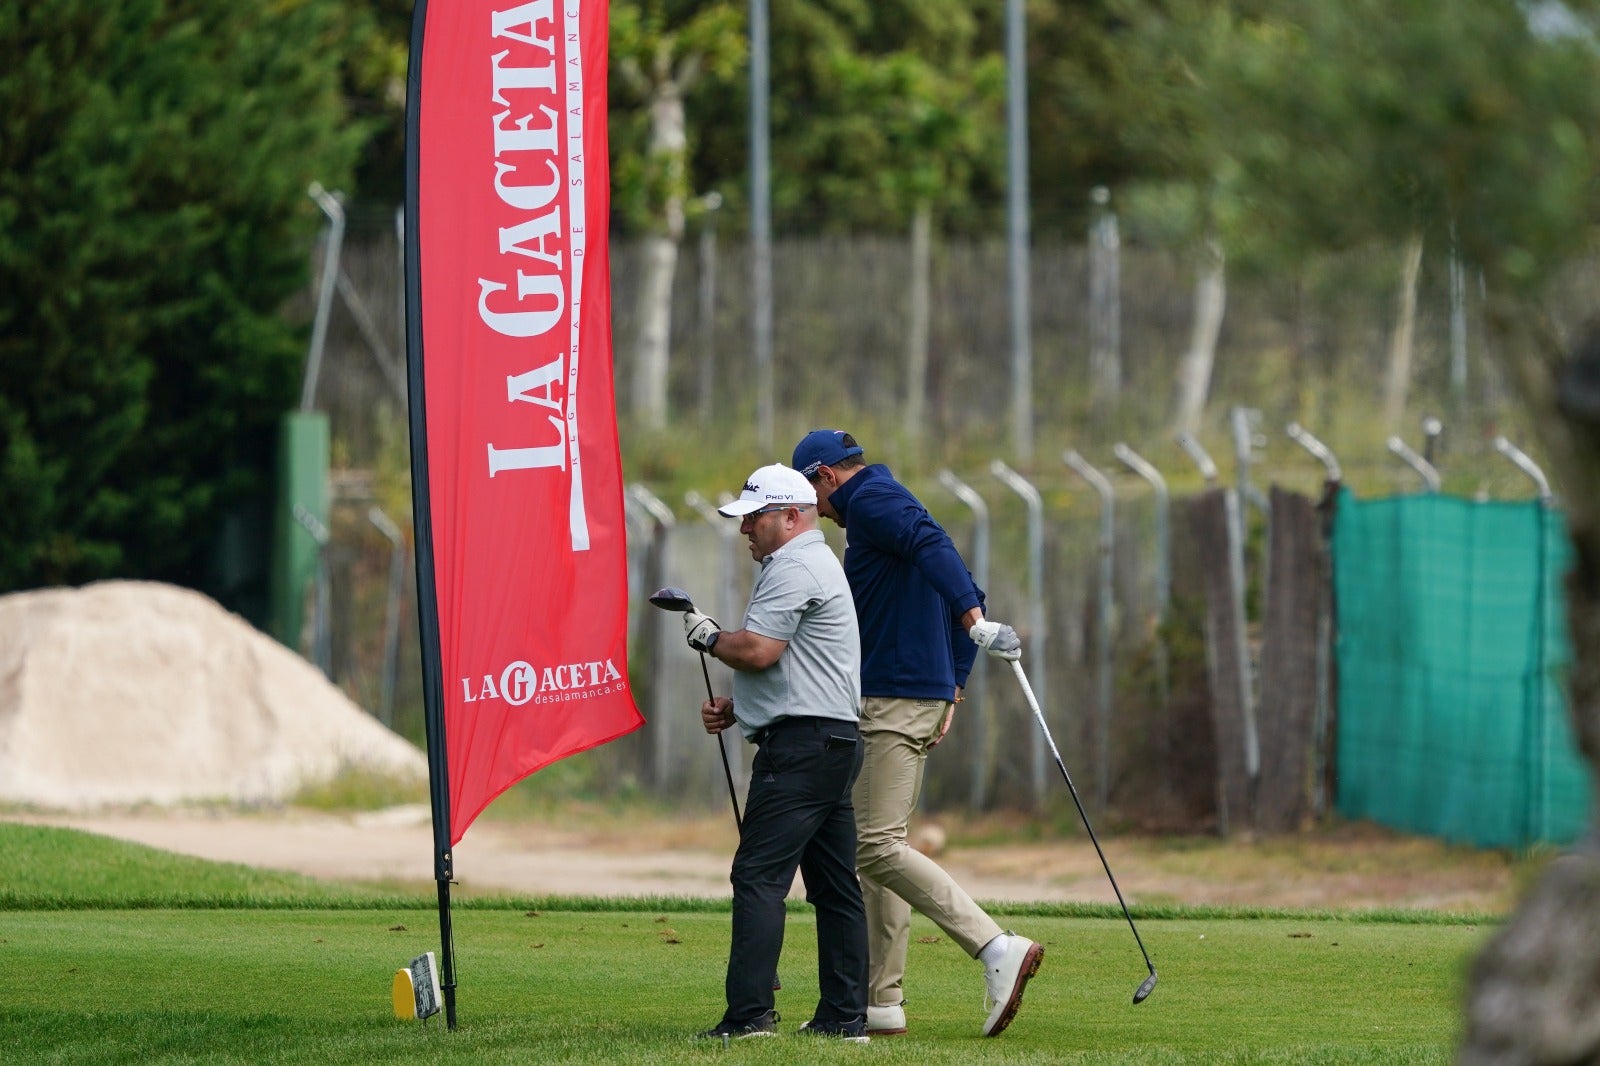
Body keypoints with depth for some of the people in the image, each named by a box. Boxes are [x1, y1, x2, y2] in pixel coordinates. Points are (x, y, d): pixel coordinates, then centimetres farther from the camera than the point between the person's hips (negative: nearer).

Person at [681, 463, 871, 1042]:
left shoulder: (795, 569, -10)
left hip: (801, 743, -11)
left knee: (759, 875, -14)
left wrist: (708, 636, 0)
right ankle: (845, 1015, 9)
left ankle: (750, 1012, -20)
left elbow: (757, 650, -19)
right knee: (834, 884, 9)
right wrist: (732, 708, 15)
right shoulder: (816, 563, 24)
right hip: (834, 740, 11)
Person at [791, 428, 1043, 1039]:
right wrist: (952, 688, 19)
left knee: (877, 847, -14)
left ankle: (998, 949, -23)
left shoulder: (870, 501, -7)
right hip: (926, 696, 10)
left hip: (892, 700, -10)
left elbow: (932, 546, -27)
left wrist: (973, 618, -42)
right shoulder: (887, 503, 23)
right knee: (877, 848, 13)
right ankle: (881, 1004, 13)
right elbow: (964, 590, 25)